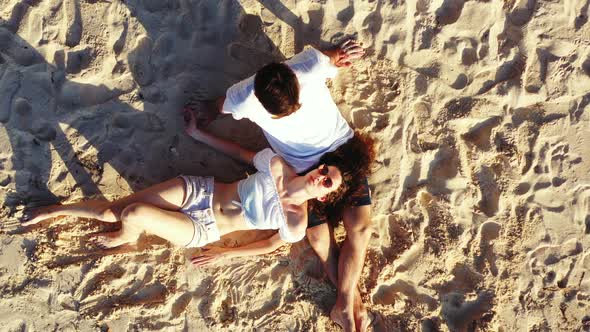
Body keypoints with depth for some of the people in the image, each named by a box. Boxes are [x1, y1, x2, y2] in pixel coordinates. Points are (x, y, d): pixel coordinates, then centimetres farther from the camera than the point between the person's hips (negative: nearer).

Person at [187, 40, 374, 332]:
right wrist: (212, 109, 16)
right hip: (303, 167, 0)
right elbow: (222, 103, 0)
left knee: (360, 226, -11)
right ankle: (352, 301, 9)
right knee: (319, 238, -9)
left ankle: (344, 306, -1)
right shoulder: (244, 100, -27)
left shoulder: (312, 66, -31)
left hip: (342, 148, 1)